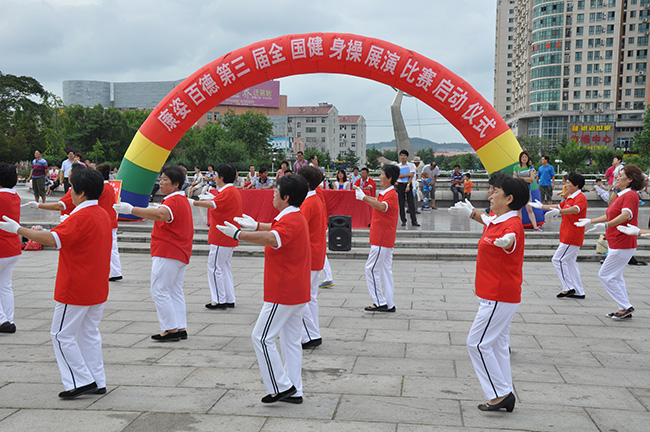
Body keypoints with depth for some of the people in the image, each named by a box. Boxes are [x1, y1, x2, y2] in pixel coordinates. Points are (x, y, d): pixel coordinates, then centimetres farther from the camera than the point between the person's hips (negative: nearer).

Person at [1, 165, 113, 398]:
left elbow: (53, 239, -30)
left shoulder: (81, 217, -20)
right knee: (89, 333, 16)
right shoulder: (103, 214, 9)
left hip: (75, 290, -9)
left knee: (62, 335, 4)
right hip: (97, 289, 9)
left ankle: (81, 381, 5)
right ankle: (97, 382, 19)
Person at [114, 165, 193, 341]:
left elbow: (160, 214, -37)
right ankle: (181, 328, 15)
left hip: (167, 253, -11)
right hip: (180, 253, 11)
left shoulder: (174, 201, -17)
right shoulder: (182, 200, 17)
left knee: (159, 291, -5)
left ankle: (171, 329, -3)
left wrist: (131, 210, -42)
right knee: (175, 291, 13)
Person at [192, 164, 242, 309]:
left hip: (221, 237, -10)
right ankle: (229, 300, 18)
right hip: (230, 237, 10)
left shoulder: (227, 192, -18)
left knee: (214, 267, -3)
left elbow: (213, 204, -33)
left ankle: (219, 300, 1)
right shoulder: (234, 191, 14)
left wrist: (194, 203, -38)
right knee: (224, 266, 15)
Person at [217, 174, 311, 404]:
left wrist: (238, 234, -41)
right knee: (291, 340, 13)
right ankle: (294, 392, 18)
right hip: (297, 292, 10)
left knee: (262, 337, -2)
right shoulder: (297, 218, 14)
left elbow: (272, 239, -40)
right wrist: (256, 225, 38)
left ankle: (281, 387, 3)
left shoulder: (289, 220, -19)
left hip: (283, 293, -10)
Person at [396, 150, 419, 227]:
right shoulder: (397, 166, 6)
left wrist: (408, 185, -14)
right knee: (401, 204, 1)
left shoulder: (411, 165, 4)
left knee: (411, 203, -5)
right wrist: (409, 174, -12)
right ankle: (403, 221, 7)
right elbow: (399, 176, -7)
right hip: (400, 185, 1)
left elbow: (411, 176, -5)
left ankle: (414, 221, -6)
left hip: (409, 184, -1)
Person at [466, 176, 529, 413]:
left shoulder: (512, 224, -22)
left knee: (477, 343, -6)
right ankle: (504, 395, 22)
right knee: (498, 344, 14)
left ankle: (500, 393, 2)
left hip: (499, 297, -10)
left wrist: (507, 241, -64)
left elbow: (510, 240, -45)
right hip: (496, 295, 10)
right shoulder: (497, 221, 8)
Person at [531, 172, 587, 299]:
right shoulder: (570, 198, 17)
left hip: (572, 237, -10)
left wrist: (559, 212, -51)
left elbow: (575, 209, -36)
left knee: (558, 260, -9)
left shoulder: (580, 197, -15)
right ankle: (579, 292, 16)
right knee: (570, 262, 12)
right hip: (568, 236, 10)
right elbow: (559, 206, 32)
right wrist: (542, 206, 35)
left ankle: (568, 288, -4)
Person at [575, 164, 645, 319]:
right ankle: (625, 309, 23)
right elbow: (610, 215, 27)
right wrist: (590, 221, 31)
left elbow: (626, 215, -33)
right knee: (615, 276, 17)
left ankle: (626, 307, 1)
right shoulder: (619, 195, 16)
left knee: (605, 275, -6)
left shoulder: (630, 195, -16)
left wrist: (606, 225, -44)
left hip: (623, 244, -10)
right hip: (616, 243, 10)